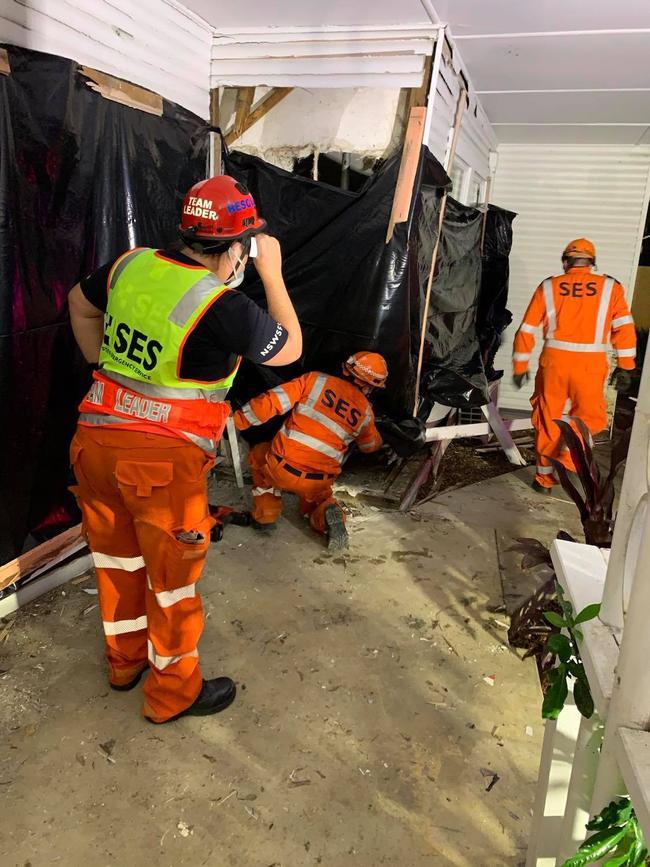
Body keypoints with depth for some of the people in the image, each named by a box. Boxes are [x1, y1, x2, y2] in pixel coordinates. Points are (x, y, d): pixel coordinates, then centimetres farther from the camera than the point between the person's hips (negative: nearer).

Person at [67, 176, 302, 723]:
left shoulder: (132, 264, 1)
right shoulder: (224, 307, -18)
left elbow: (80, 304, 21)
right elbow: (289, 350, 0)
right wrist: (273, 273, 5)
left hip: (97, 438, 7)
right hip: (161, 458, -7)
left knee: (117, 558, 23)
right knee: (172, 576, 12)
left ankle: (125, 658, 46)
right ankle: (173, 692, 31)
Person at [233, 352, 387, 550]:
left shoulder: (316, 380, -2)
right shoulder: (365, 411, 6)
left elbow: (270, 402, -8)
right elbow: (371, 445, 26)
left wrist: (238, 419, 3)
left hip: (281, 469, -1)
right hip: (318, 483, 2)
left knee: (258, 455, 31)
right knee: (315, 501, 35)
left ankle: (265, 516, 20)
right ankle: (327, 514, -1)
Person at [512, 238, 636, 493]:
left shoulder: (548, 286, 6)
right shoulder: (611, 287, 5)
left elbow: (526, 330, 5)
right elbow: (624, 329, -1)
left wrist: (520, 367, 13)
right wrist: (625, 367, 6)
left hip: (554, 360, 1)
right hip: (590, 365, -1)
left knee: (547, 420, 14)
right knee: (591, 416, 18)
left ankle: (544, 478, 20)